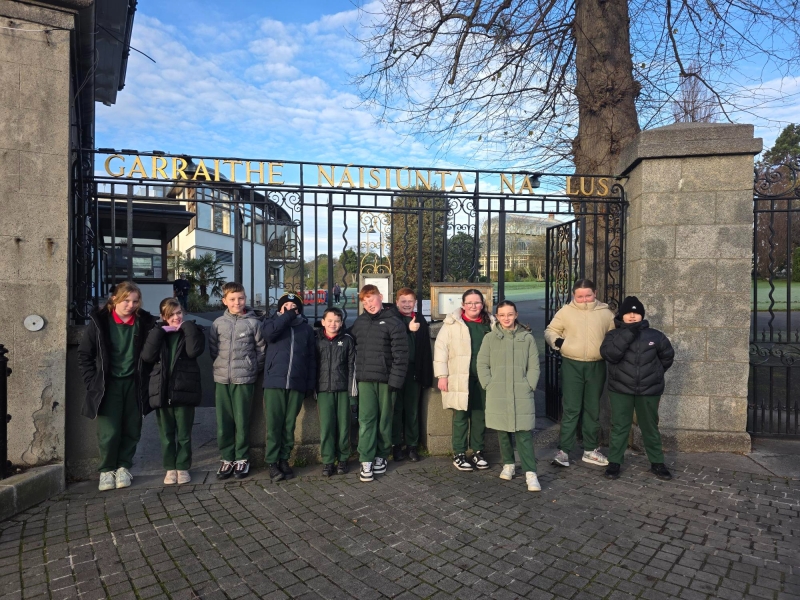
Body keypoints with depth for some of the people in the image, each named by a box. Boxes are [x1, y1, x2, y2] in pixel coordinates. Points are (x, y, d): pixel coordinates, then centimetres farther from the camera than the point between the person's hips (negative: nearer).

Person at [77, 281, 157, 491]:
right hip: (108, 385, -2)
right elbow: (84, 355, 2)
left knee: (131, 430, 7)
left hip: (133, 384, 2)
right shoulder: (99, 321, -6)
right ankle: (106, 470, 19)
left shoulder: (144, 322, -2)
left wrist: (146, 381, 0)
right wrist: (93, 382, -4)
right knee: (109, 432, -3)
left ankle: (123, 467, 26)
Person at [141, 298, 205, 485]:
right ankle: (170, 468, 23)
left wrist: (187, 327, -11)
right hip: (162, 390, 3)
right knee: (166, 434, 11)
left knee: (184, 434, 6)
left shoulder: (191, 331, 3)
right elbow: (147, 356, -6)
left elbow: (194, 351, -18)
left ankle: (183, 467, 20)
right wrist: (159, 332, -10)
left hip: (184, 390, -2)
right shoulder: (158, 332, 9)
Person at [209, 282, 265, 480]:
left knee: (242, 421, 4)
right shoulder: (218, 323, 3)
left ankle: (242, 459, 19)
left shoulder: (253, 322, -4)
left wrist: (253, 369, 1)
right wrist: (221, 366, 4)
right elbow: (212, 348, 10)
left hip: (244, 379, -3)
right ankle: (227, 458, 22)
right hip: (222, 379, 3)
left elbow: (262, 349, 0)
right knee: (223, 422, 8)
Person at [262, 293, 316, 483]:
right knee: (274, 424, -1)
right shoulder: (273, 323, 8)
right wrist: (288, 315, -11)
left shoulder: (306, 329, 11)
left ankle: (284, 459, 19)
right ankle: (272, 462, 8)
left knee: (289, 424, 8)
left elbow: (311, 359, 11)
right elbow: (269, 332, -18)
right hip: (274, 382, -2)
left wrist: (311, 384, 5)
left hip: (297, 383, 2)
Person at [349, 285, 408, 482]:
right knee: (366, 420, -1)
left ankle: (381, 456, 23)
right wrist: (355, 374, 5)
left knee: (384, 420, 8)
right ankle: (366, 461, 4)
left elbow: (401, 354, -10)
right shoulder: (359, 322, 10)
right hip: (365, 379, 3)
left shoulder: (393, 322, -5)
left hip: (386, 380, -3)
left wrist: (395, 380, -15)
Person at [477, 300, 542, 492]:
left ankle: (530, 473, 0)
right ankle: (508, 464, 28)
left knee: (524, 434, -4)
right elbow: (482, 364, 4)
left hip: (522, 395, -1)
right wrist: (489, 386, -5)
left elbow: (534, 366, 5)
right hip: (497, 395, 1)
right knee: (503, 432, 11)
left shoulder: (527, 337, 4)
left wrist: (529, 386, -4)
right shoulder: (490, 338, 4)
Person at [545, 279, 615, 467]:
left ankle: (590, 450, 26)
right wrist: (556, 340, -16)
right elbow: (550, 330, 5)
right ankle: (563, 450, 5)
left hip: (596, 366, 3)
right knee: (571, 409, -2)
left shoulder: (605, 313, 5)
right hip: (572, 365, -2)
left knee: (593, 409, 13)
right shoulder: (565, 311, 0)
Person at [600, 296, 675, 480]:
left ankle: (657, 463, 28)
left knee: (650, 428, 14)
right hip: (620, 390, -1)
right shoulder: (614, 335, -4)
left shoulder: (654, 335, 1)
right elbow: (609, 354, -23)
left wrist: (655, 372, 17)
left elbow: (667, 355, 17)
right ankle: (614, 462, 17)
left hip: (649, 391, 1)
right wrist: (628, 333, -25)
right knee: (619, 427, 6)